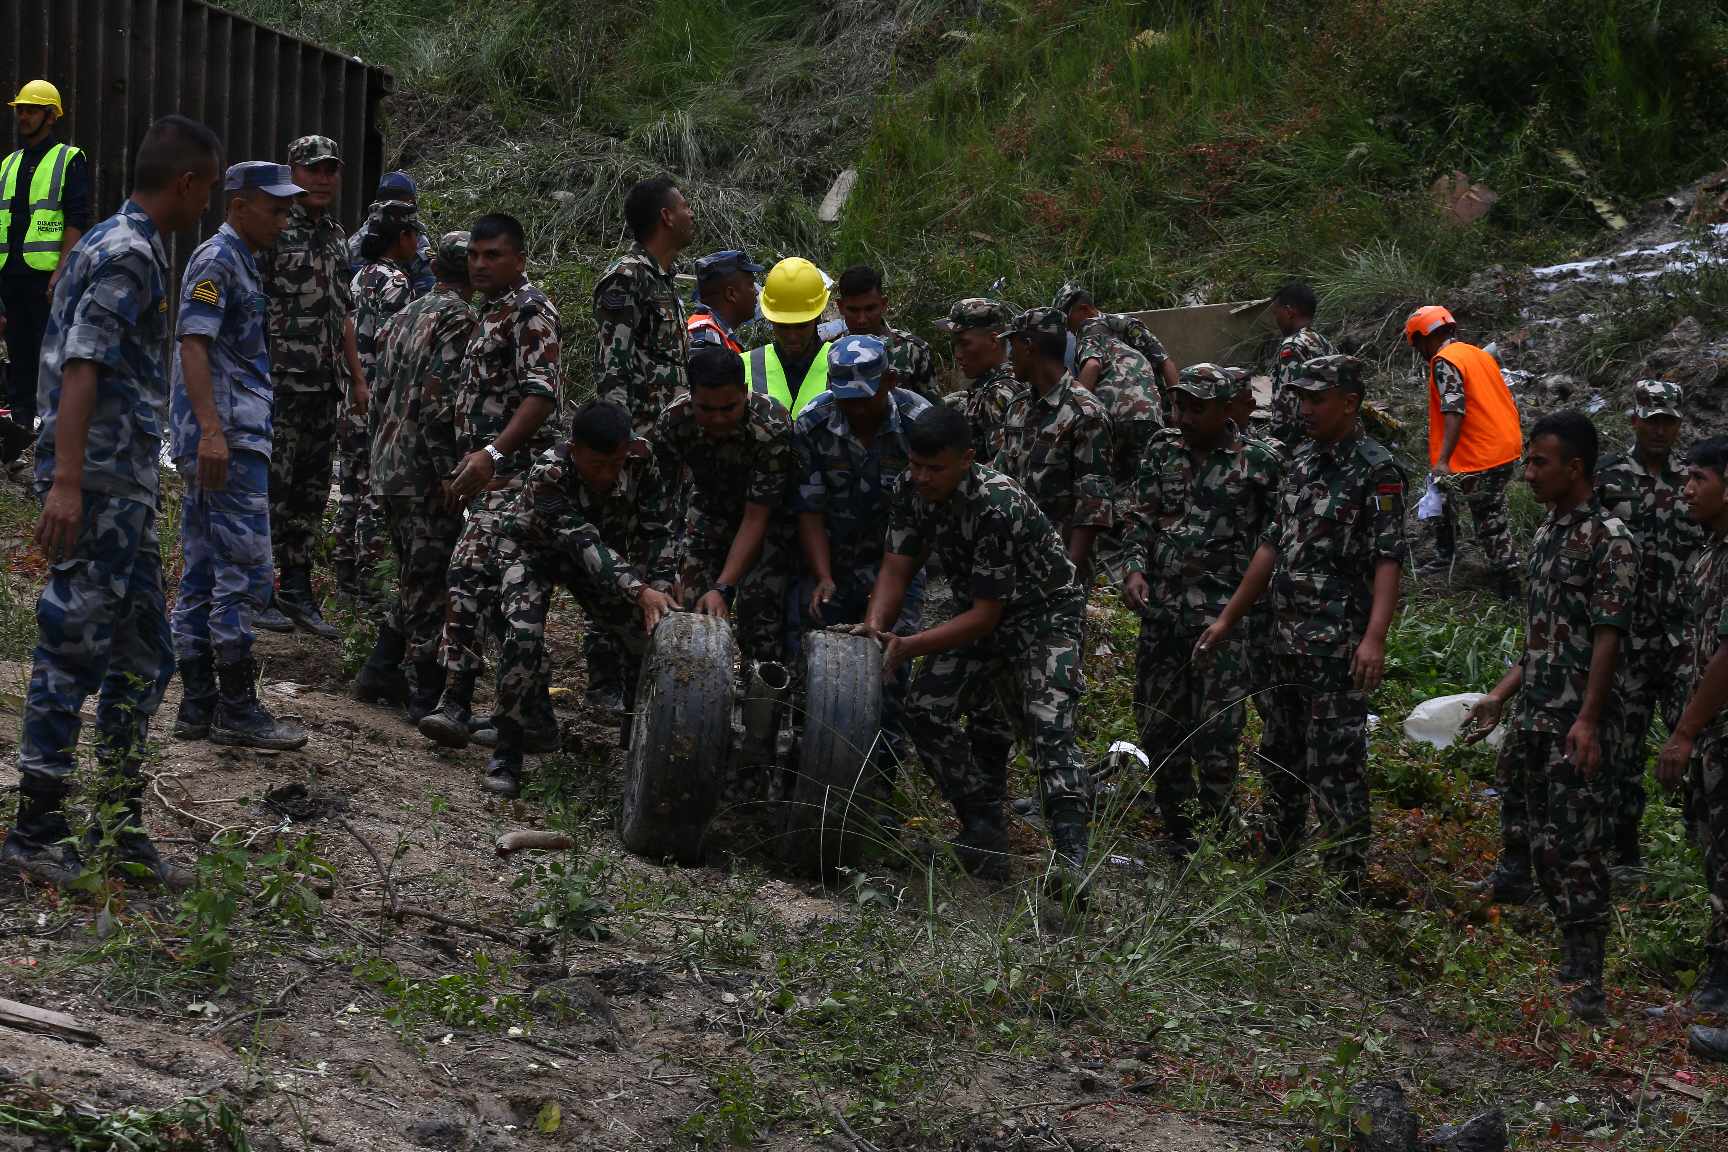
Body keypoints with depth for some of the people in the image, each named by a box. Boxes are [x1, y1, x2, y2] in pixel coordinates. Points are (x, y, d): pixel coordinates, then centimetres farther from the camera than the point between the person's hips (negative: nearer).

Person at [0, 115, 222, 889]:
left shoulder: (121, 246, 16)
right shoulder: (128, 255, -14)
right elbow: (81, 369, -22)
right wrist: (66, 482, -29)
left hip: (127, 488, 10)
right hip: (100, 485, -10)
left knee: (143, 657, 13)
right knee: (73, 652, -5)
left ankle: (120, 827, 18)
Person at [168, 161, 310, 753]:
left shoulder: (239, 262, 21)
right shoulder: (217, 260, -10)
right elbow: (193, 343, -20)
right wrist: (212, 430, -28)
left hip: (222, 441, 10)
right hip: (229, 441, -10)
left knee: (202, 577, 10)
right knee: (244, 574, -9)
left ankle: (197, 705, 13)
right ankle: (237, 709, -6)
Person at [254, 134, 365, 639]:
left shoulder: (336, 236, 16)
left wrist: (357, 378, 20)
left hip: (324, 387, 8)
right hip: (278, 383, -8)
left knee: (312, 491, 10)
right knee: (272, 487, -5)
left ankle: (297, 589, 17)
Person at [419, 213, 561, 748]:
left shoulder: (531, 310, -9)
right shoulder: (490, 311, 21)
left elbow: (542, 393, -20)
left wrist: (493, 453, -29)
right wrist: (469, 461, 26)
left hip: (512, 472, -10)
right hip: (488, 472, 10)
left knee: (471, 573, -22)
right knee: (505, 587, 13)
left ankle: (456, 701, -29)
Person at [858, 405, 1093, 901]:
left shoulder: (998, 505, -33)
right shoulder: (915, 489, -11)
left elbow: (985, 615, -30)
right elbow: (896, 567, -7)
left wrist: (909, 646, -34)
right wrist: (876, 626, -26)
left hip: (1043, 612, -8)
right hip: (978, 609, 8)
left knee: (1048, 728, -24)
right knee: (926, 707, -7)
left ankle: (1071, 861, -36)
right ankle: (986, 829, 3)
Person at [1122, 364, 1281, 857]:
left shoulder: (1259, 462, -5)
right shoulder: (1162, 450, 9)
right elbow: (1140, 516, 11)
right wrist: (1135, 569, -5)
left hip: (1223, 615, -5)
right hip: (1161, 609, 5)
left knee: (1215, 733, -7)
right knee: (1158, 725, 10)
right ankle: (1177, 830, 24)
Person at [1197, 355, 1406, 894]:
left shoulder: (1375, 470, -11)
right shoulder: (1301, 462, 13)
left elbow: (1389, 558, -18)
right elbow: (1272, 545, 18)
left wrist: (1375, 637, -30)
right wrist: (1228, 618, 18)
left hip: (1339, 647, -8)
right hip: (1287, 641, 8)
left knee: (1334, 767, -6)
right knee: (1279, 757, 16)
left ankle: (1346, 885, 1)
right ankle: (1274, 864, 28)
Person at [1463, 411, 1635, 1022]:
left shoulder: (1609, 539, -12)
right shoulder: (1546, 535, 14)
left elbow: (1608, 636, -16)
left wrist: (1588, 721, -20)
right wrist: (1499, 696, 18)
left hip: (1577, 723, -8)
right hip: (1532, 719, 8)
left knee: (1575, 848, -8)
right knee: (1530, 838, 10)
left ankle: (1587, 987, -5)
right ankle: (1570, 961, 21)